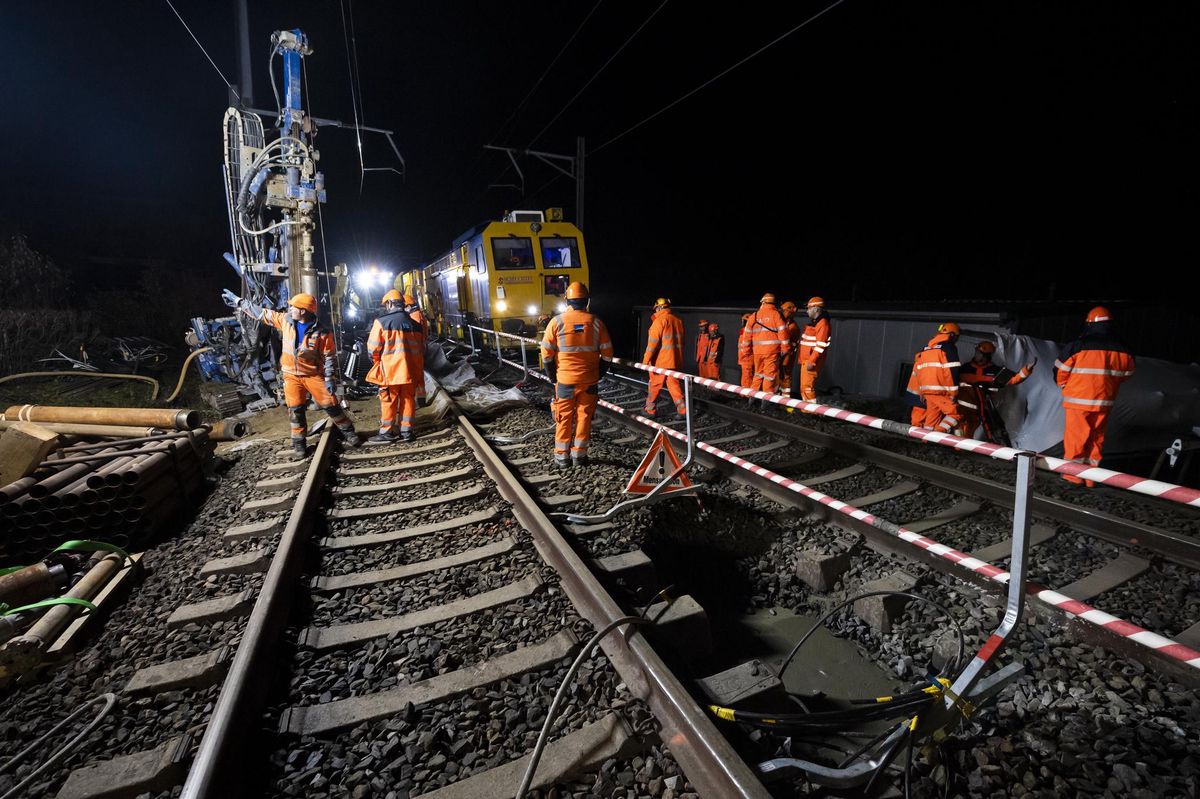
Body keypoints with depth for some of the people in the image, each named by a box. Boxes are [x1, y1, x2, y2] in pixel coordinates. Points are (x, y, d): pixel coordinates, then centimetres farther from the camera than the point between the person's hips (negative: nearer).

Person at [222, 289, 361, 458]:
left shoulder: (322, 332, -15)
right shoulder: (286, 320, -1)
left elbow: (330, 357, -12)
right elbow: (262, 313, 10)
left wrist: (330, 378, -15)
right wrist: (238, 302, 12)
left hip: (314, 374, -4)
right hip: (291, 375, 4)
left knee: (330, 405, -2)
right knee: (295, 410, 5)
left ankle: (348, 432, 14)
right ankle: (299, 444, 16)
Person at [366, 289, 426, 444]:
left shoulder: (382, 322, -8)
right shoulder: (415, 324, 9)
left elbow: (373, 348, -8)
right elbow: (422, 349, 14)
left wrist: (377, 362, 11)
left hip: (390, 370, -5)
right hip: (411, 371, 5)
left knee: (388, 402, 5)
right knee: (408, 400, 11)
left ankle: (386, 433, 12)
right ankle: (406, 432, 16)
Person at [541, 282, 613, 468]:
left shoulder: (557, 322, -6)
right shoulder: (596, 323, -1)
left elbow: (546, 353, -5)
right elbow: (607, 354, 1)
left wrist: (553, 377, 6)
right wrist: (598, 375, 12)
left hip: (565, 380, -1)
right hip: (590, 380, 1)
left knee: (564, 418, 9)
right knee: (584, 417, 11)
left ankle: (561, 456, 16)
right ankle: (579, 455, 19)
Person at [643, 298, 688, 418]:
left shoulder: (660, 320, -11)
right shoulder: (678, 320, 11)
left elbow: (653, 342, -16)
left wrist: (646, 360, -13)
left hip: (660, 361, -6)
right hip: (674, 360, 6)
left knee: (654, 385, 5)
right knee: (674, 384, 9)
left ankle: (650, 410, 14)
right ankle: (683, 410, 4)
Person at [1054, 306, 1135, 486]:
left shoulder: (1076, 346, -14)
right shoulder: (1123, 351, 2)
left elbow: (1060, 372, -7)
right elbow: (1126, 375, 14)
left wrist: (1065, 386, 12)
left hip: (1078, 400, -4)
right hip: (1105, 402, 4)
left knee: (1075, 437, 4)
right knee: (1097, 438, 14)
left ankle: (1073, 475, 8)